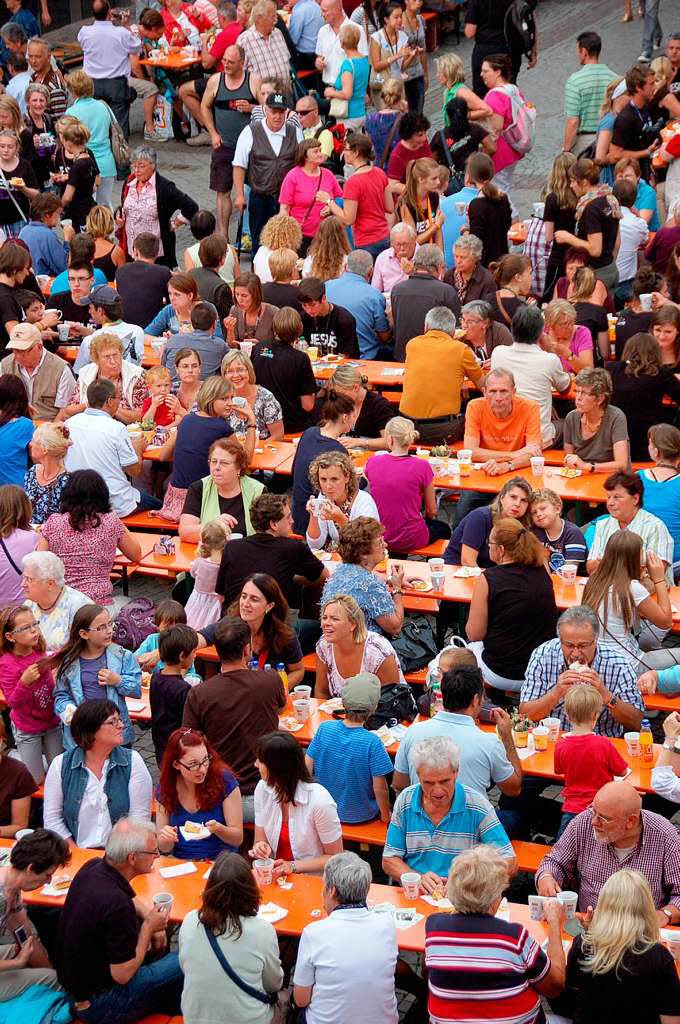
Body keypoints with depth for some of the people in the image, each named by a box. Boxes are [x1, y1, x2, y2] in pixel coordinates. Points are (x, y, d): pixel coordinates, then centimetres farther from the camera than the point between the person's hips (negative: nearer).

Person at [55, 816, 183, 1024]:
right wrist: (148, 927, -14)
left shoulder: (93, 866, -5)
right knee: (183, 961, -3)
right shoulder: (117, 905, -33)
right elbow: (122, 974, -25)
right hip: (98, 1004, -9)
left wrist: (148, 915, 4)